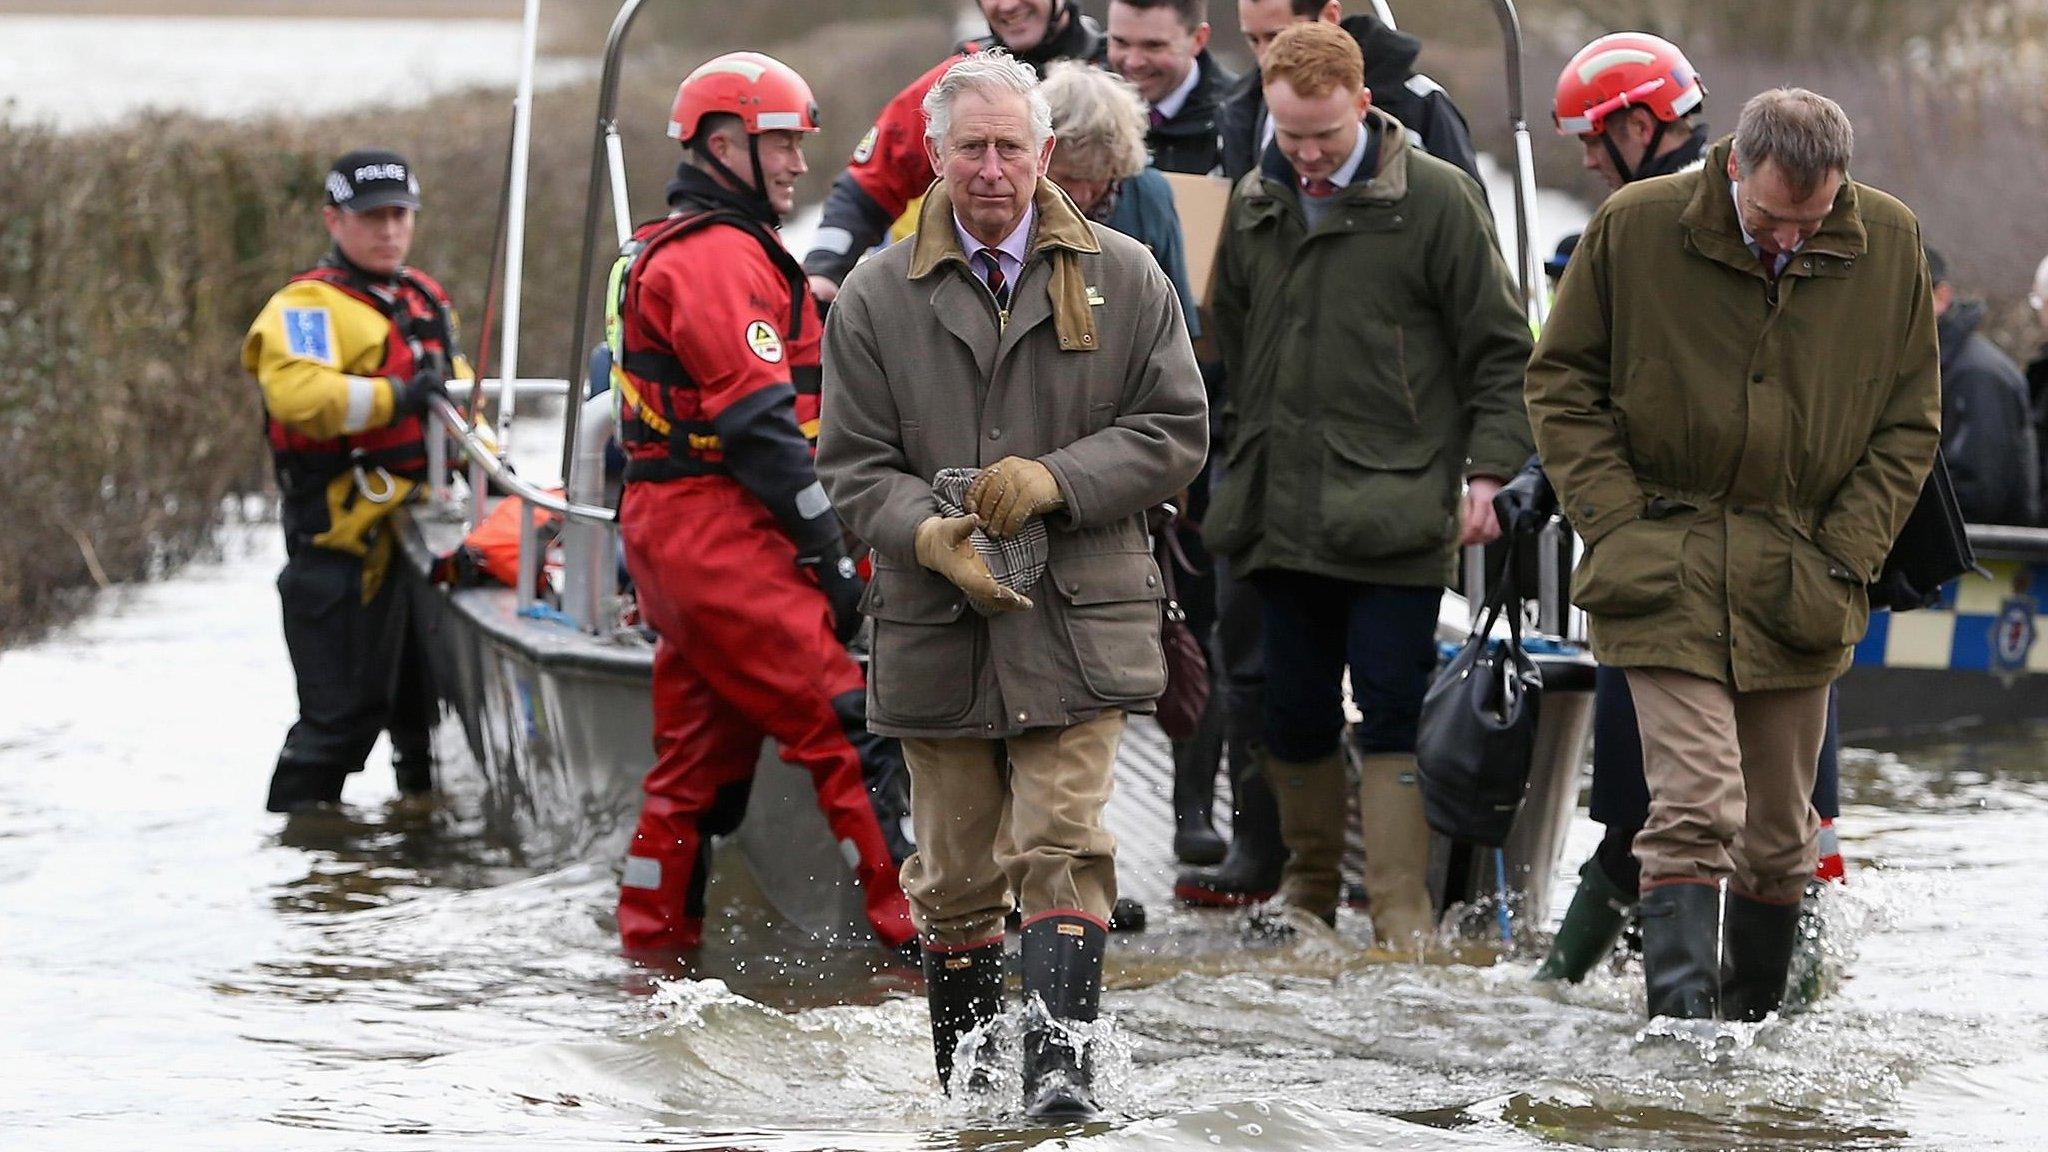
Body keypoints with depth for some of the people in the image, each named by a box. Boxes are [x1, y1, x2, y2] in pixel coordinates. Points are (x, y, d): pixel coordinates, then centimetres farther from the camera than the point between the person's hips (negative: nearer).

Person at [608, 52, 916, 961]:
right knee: (844, 727, -13)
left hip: (669, 536, 11)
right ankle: (919, 929, -17)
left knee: (700, 756, 13)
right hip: (722, 535, -11)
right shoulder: (722, 255, -12)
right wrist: (829, 548, -16)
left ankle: (654, 947, 16)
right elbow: (759, 417, -18)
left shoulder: (666, 252, 22)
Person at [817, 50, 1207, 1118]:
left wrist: (1054, 479, -12)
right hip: (937, 628, 1)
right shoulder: (877, 297, 5)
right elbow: (853, 465, 4)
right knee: (955, 877, 7)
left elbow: (1176, 432, 3)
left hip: (1078, 623, -1)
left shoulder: (1123, 280, 4)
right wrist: (929, 536, -17)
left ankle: (1058, 1060, -18)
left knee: (1061, 848, -14)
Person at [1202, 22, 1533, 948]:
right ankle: (1310, 880, 25)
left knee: (1391, 711, -8)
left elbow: (1500, 349, 1)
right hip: (1282, 512, 5)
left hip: (1393, 512, -5)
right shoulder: (1254, 205, 12)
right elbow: (1230, 345, 22)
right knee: (1293, 708, 9)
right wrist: (1240, 467, 17)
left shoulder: (1435, 199, -2)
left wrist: (1487, 471, -6)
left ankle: (1402, 912, -6)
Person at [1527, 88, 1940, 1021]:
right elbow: (1560, 383, 4)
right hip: (1667, 578, -3)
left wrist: (1844, 554, 0)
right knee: (1696, 805, -17)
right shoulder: (1633, 228, -6)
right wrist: (1618, 524, -6)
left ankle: (1753, 1014, 23)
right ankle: (1682, 1008, -20)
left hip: (1799, 586, 3)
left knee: (1778, 831, 9)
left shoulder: (1890, 245, 1)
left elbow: (1909, 422, 10)